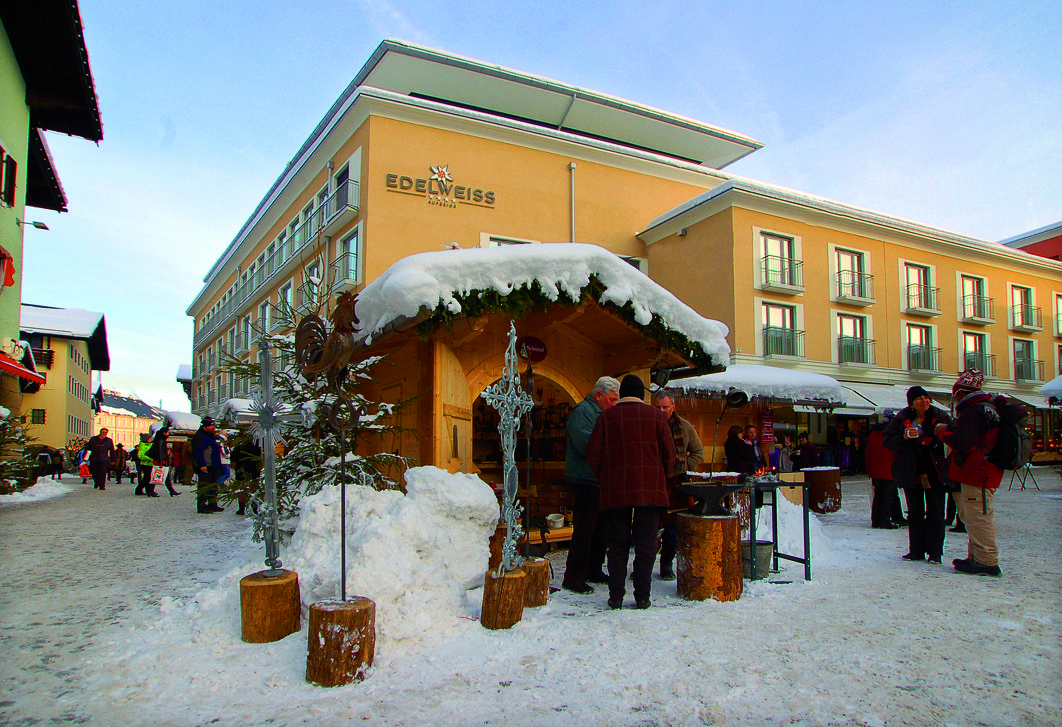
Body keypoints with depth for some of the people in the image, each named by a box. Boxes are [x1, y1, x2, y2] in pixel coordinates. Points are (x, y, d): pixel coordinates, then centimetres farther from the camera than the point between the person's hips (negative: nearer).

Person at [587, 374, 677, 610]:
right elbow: (670, 453, 3)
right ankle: (642, 596, 9)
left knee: (617, 544, 8)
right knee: (646, 544, 7)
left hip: (615, 492, 0)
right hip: (650, 491, 0)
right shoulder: (655, 416, 3)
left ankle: (616, 596, 9)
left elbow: (594, 453, 2)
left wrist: (604, 480, 15)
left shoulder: (606, 417, 3)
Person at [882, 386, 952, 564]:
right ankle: (916, 550, 18)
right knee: (914, 513, 9)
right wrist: (904, 437, -16)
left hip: (935, 472, -1)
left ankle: (935, 551, 9)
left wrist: (942, 437, -16)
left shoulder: (941, 417, 0)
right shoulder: (901, 419, 1)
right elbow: (886, 440, 0)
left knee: (935, 513, 0)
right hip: (911, 472, 2)